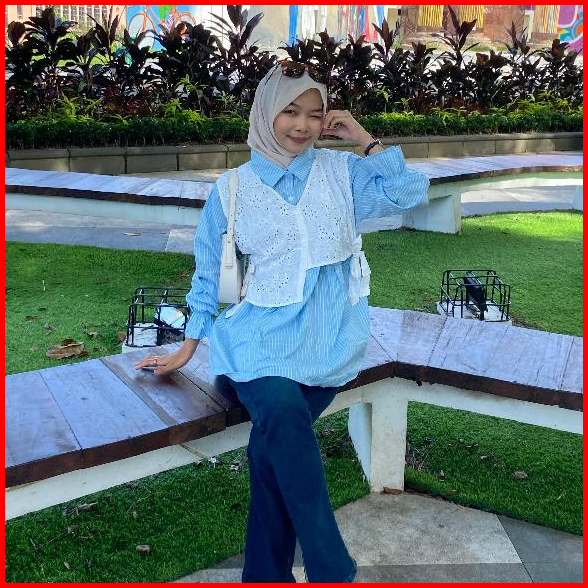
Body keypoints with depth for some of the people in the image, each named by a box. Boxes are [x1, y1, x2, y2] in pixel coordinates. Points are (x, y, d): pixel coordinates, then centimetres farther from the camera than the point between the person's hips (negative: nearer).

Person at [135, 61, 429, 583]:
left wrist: (364, 139, 3)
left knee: (273, 444, -26)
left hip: (330, 339, 0)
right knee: (283, 412, -33)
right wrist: (186, 350, 14)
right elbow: (209, 275, 15)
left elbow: (409, 193, 0)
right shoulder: (231, 189, 10)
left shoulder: (340, 171, 12)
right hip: (262, 334, 0)